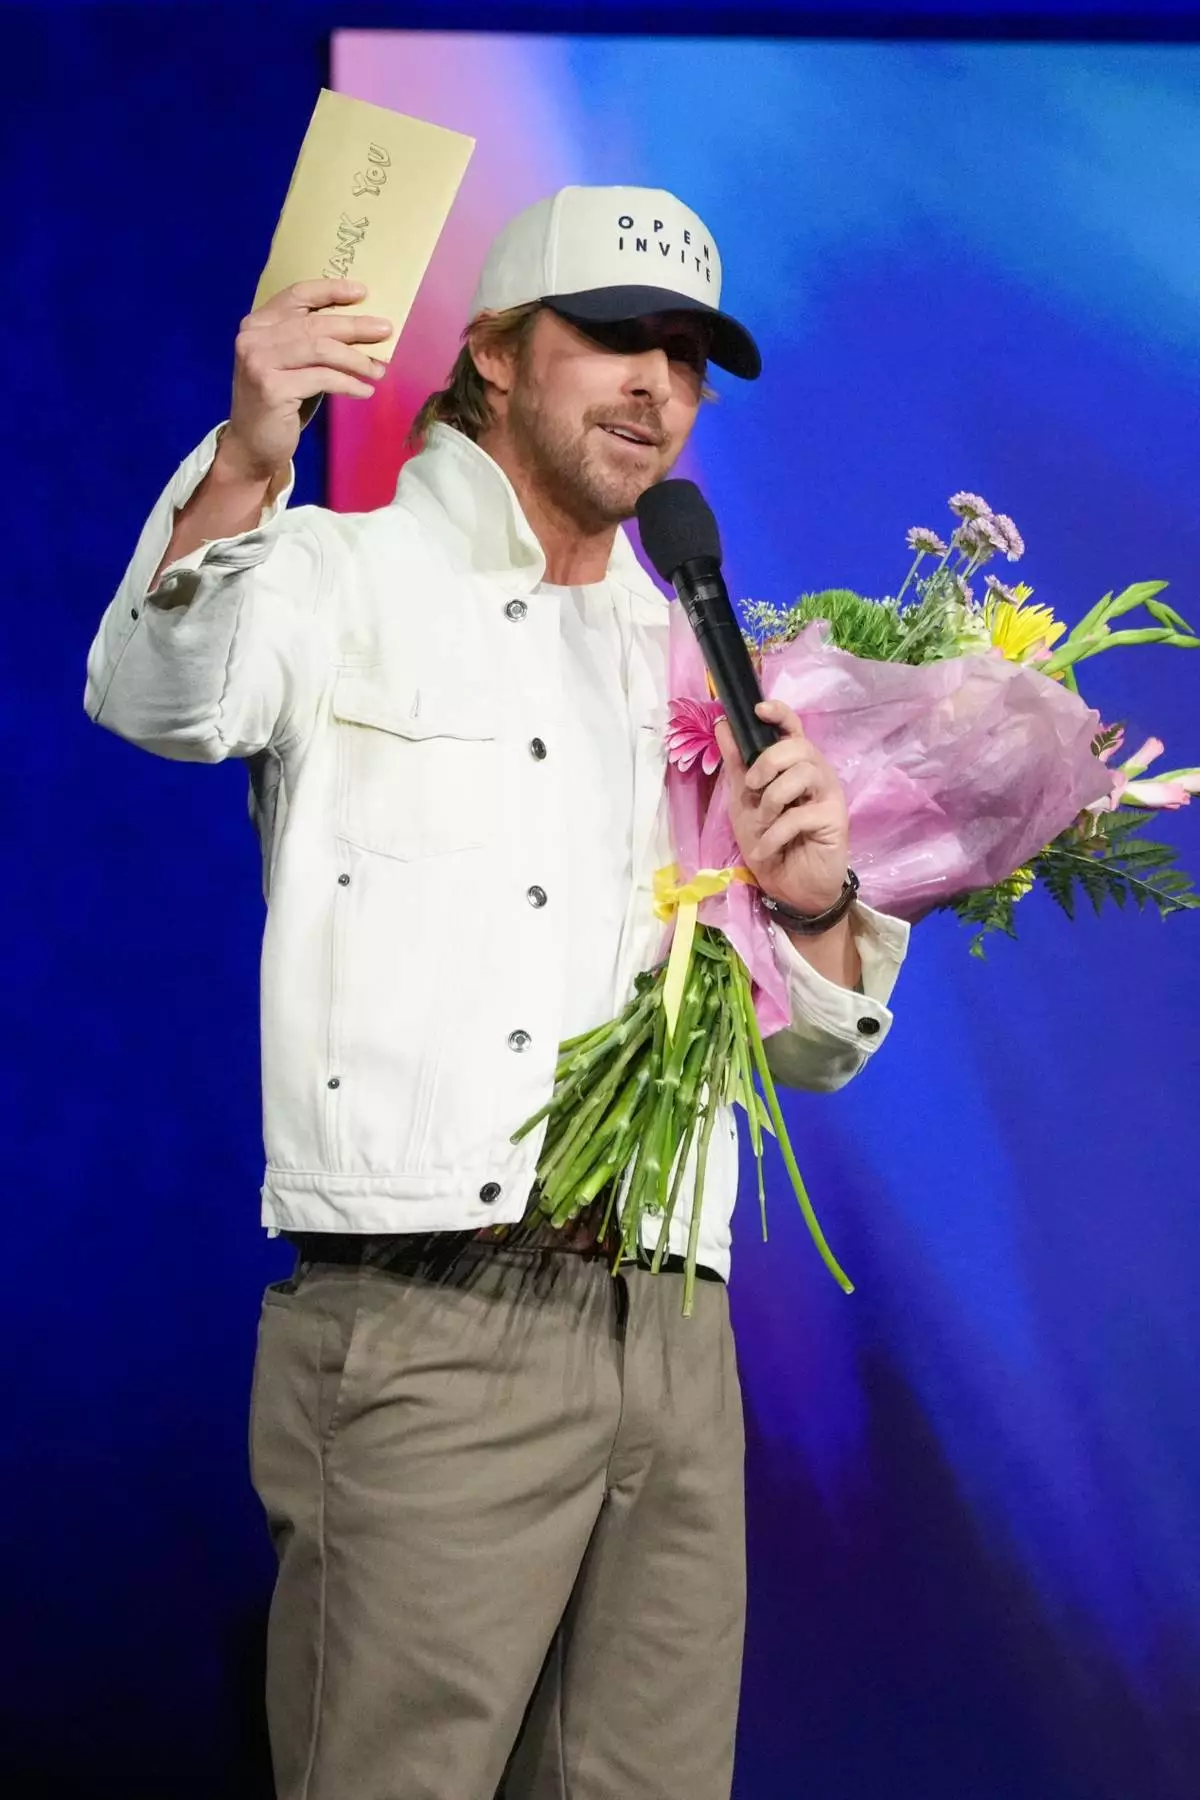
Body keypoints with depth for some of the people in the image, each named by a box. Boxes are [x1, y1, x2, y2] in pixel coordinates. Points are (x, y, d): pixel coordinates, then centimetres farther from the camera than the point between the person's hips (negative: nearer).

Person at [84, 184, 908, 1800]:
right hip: (428, 1342, -5)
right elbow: (164, 694, -18)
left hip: (674, 1345, 5)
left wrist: (818, 914, -1)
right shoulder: (352, 577, 7)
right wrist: (248, 464, -36)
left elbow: (810, 1051, 21)